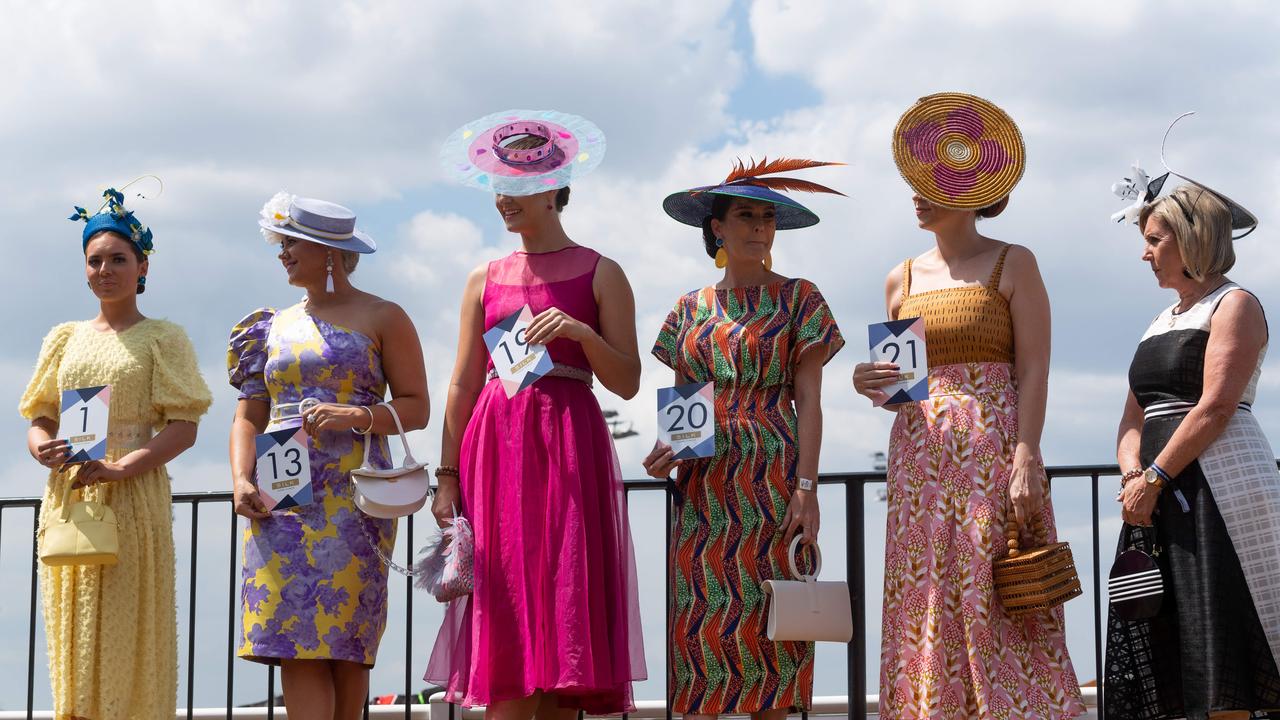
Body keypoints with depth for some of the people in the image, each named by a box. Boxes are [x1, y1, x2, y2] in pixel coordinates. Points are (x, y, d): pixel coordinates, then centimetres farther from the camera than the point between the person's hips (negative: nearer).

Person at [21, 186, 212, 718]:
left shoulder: (162, 339, 4)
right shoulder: (65, 338, 16)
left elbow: (183, 429, -5)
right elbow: (38, 421, 16)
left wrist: (119, 469, -18)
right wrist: (43, 448, -8)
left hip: (132, 501, -4)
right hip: (66, 502, 4)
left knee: (126, 635, -7)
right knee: (70, 639, 1)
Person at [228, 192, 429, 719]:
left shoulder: (382, 318, 5)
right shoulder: (275, 327, 18)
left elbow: (416, 408, 0)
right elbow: (248, 416, 14)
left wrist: (357, 416, -17)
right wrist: (241, 479, -3)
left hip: (351, 494, -4)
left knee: (344, 638, -5)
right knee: (295, 642, -6)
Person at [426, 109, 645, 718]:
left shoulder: (600, 274, 5)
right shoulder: (485, 279, 15)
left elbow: (626, 382, 1)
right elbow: (462, 386, 12)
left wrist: (581, 332, -16)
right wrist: (447, 474, 3)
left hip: (568, 449, -2)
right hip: (494, 446, 3)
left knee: (563, 605, -6)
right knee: (504, 619, -4)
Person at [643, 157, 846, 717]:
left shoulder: (798, 299, 5)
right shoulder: (691, 309, 14)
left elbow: (809, 399, -1)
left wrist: (806, 487, -11)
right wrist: (665, 451, -5)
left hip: (772, 484, -3)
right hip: (703, 487, 3)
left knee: (764, 626, -5)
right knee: (699, 625, -3)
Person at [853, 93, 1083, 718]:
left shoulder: (1013, 265, 2)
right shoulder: (902, 280, 15)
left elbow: (1034, 371, -6)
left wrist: (1026, 460, -17)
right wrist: (871, 385, -4)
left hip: (994, 450, -4)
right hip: (920, 454, 5)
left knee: (1000, 605, -8)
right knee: (928, 607, 0)